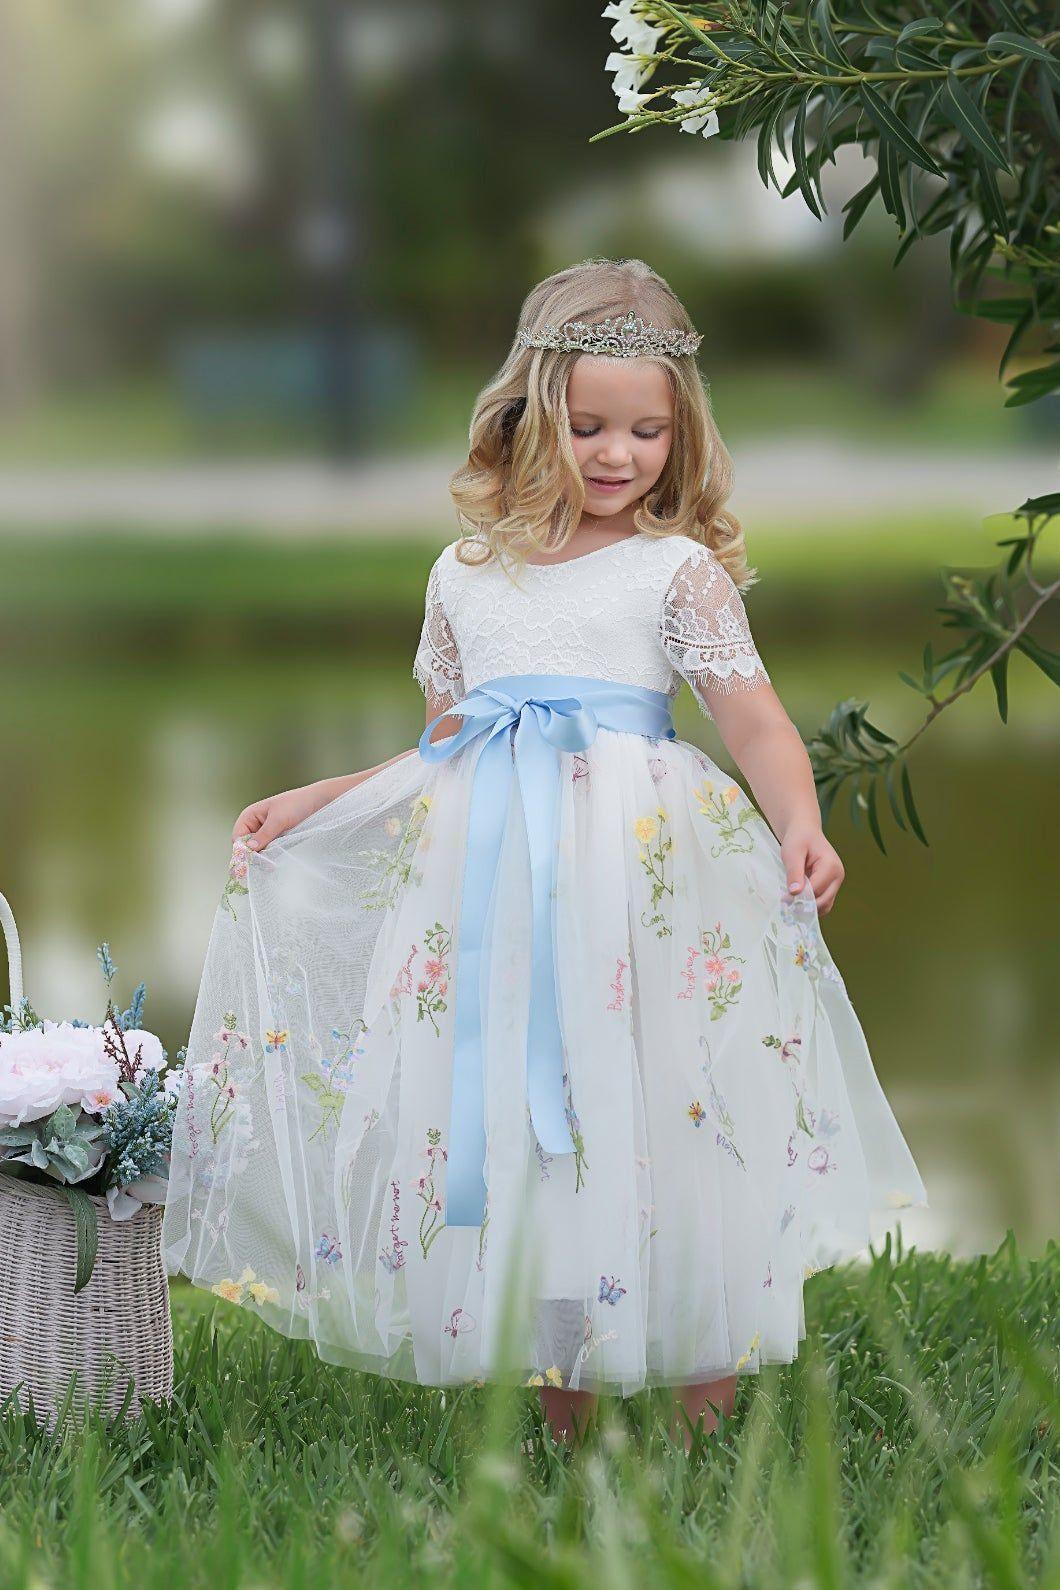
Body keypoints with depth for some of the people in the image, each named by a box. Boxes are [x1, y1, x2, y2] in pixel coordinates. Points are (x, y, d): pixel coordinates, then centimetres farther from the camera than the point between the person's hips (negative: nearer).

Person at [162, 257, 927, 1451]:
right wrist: (308, 803, 19)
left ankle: (706, 1410, 5)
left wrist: (799, 824, -24)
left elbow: (755, 720, -6)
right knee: (508, 1123, 2)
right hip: (491, 882, 4)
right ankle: (560, 1417, 13)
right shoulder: (468, 575, 16)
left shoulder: (680, 569, 5)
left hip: (639, 878, -4)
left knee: (652, 1117, -9)